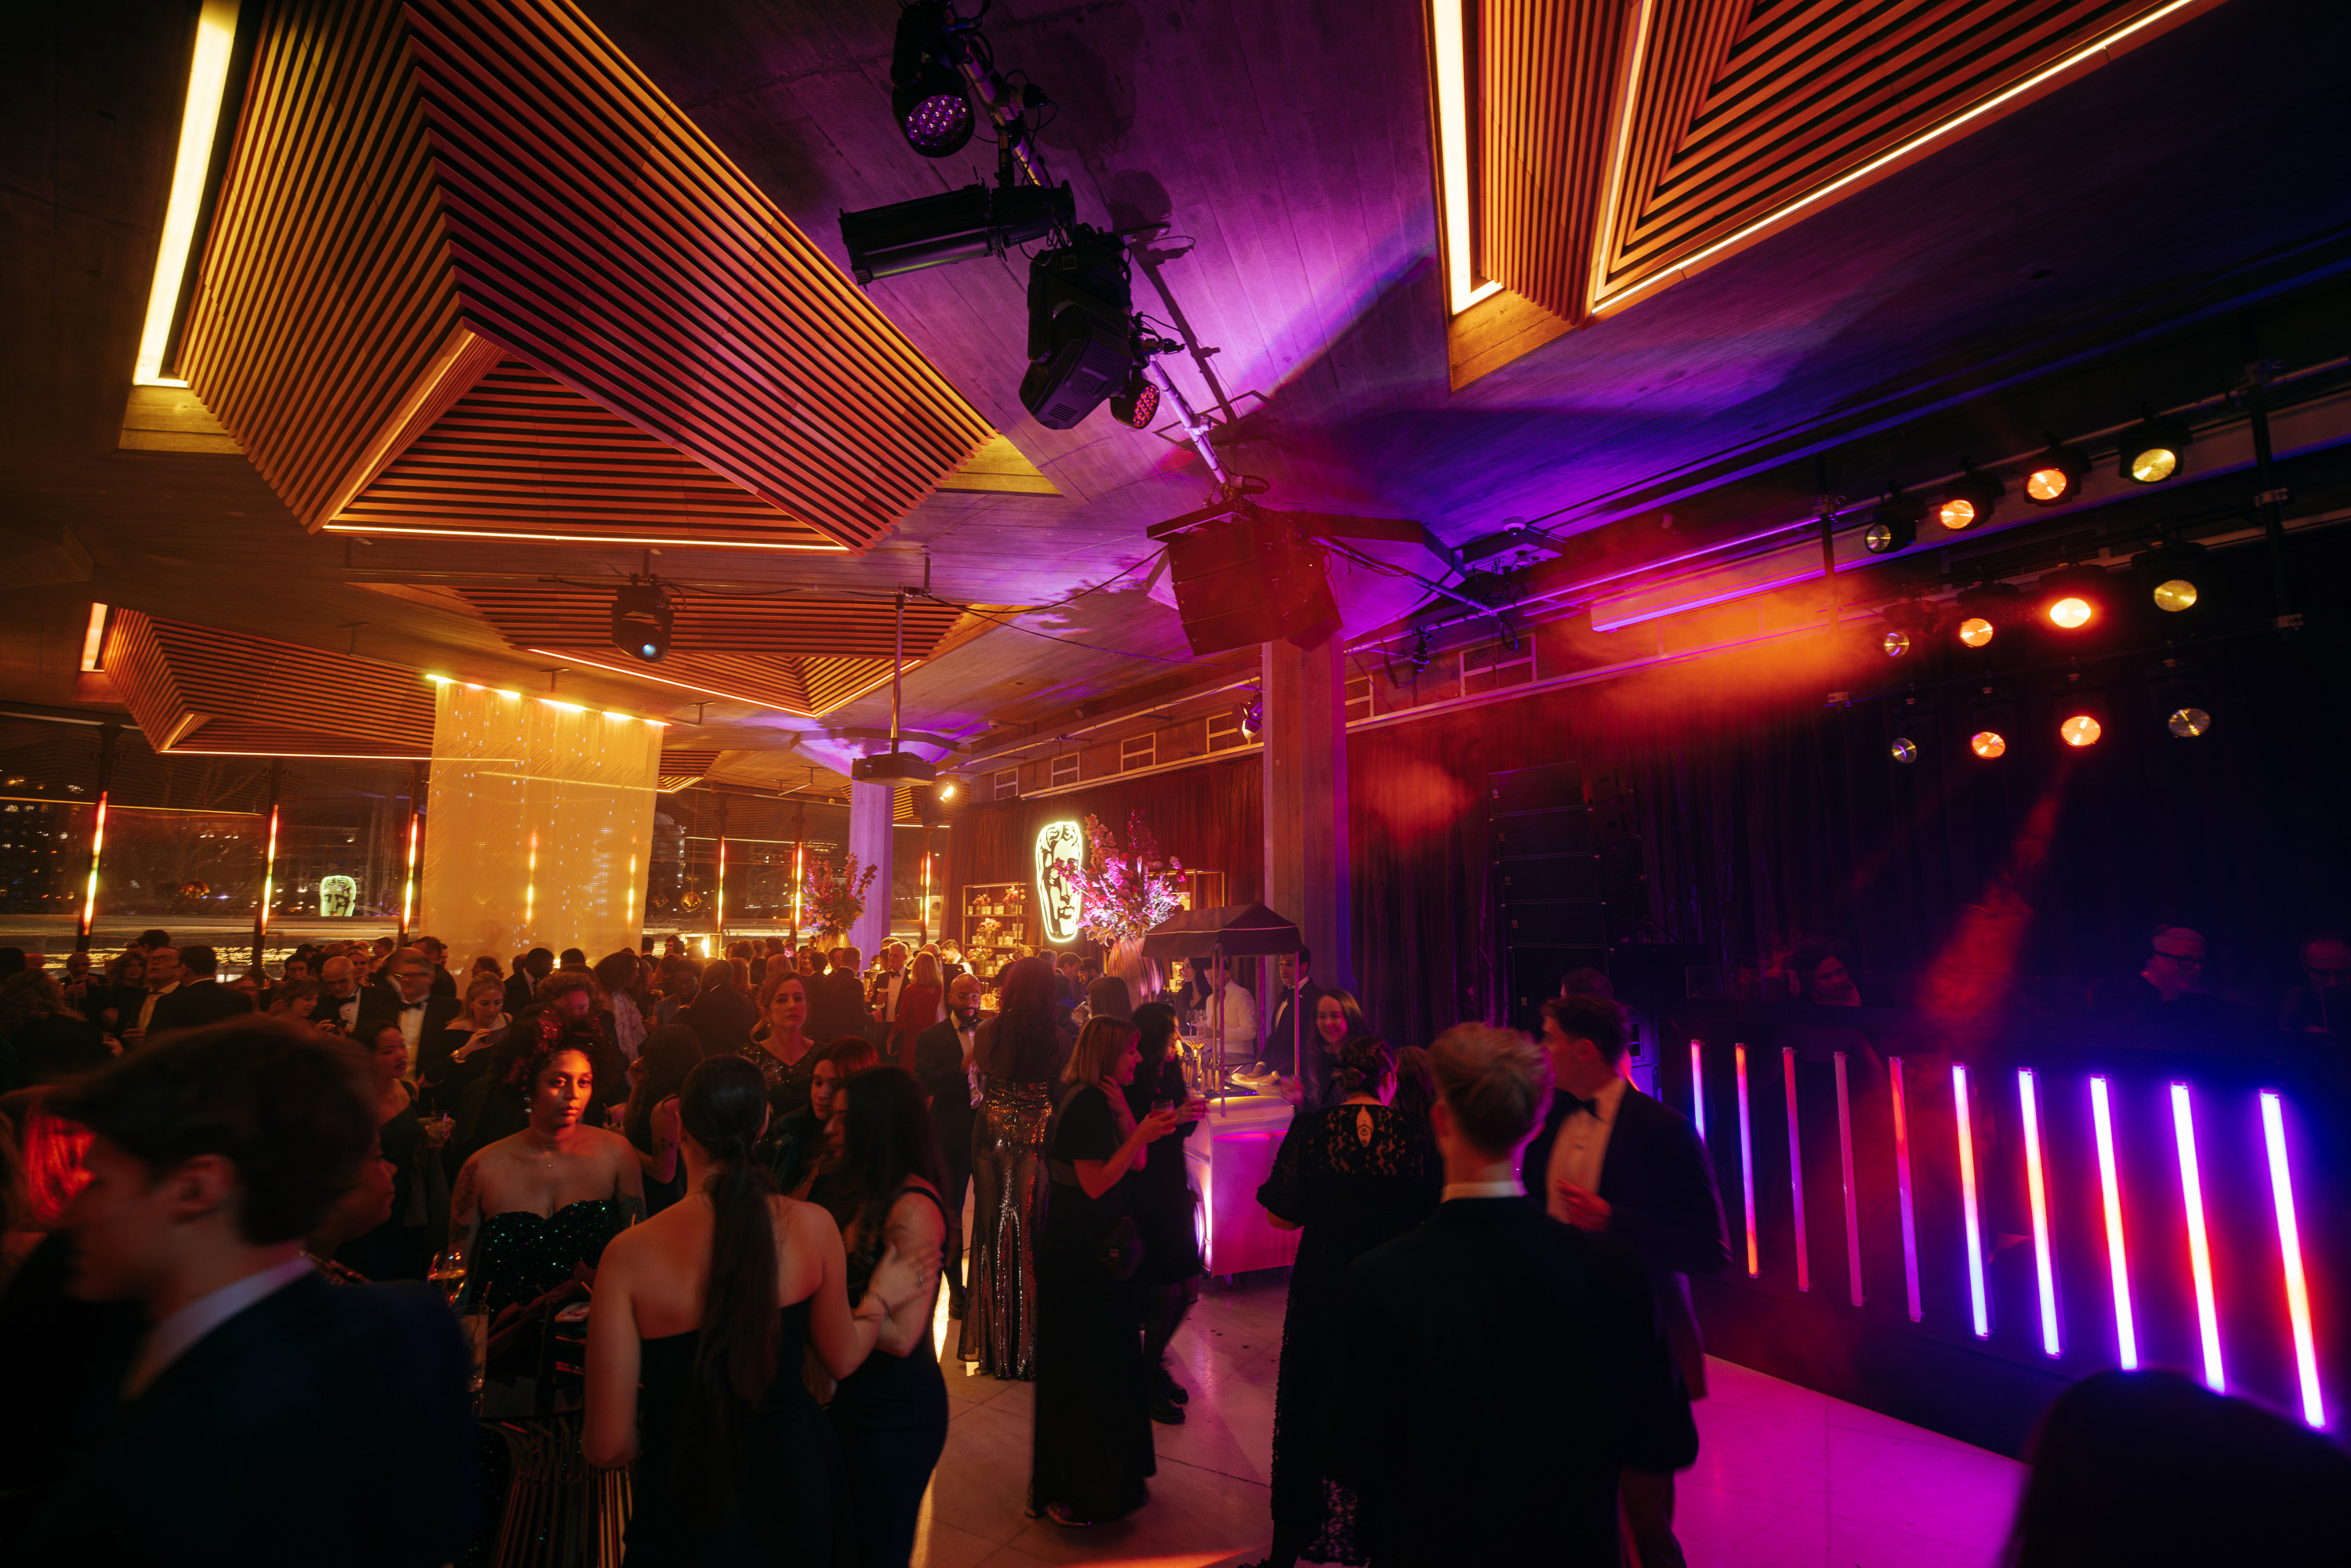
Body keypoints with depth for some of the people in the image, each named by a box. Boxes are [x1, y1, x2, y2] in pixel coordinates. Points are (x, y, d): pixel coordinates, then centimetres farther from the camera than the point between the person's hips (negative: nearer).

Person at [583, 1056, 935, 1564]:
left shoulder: (629, 1256, -23)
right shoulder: (814, 1225, -17)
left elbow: (608, 1446, -15)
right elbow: (842, 1359, 0)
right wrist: (881, 1296, 19)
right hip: (797, 1479, 3)